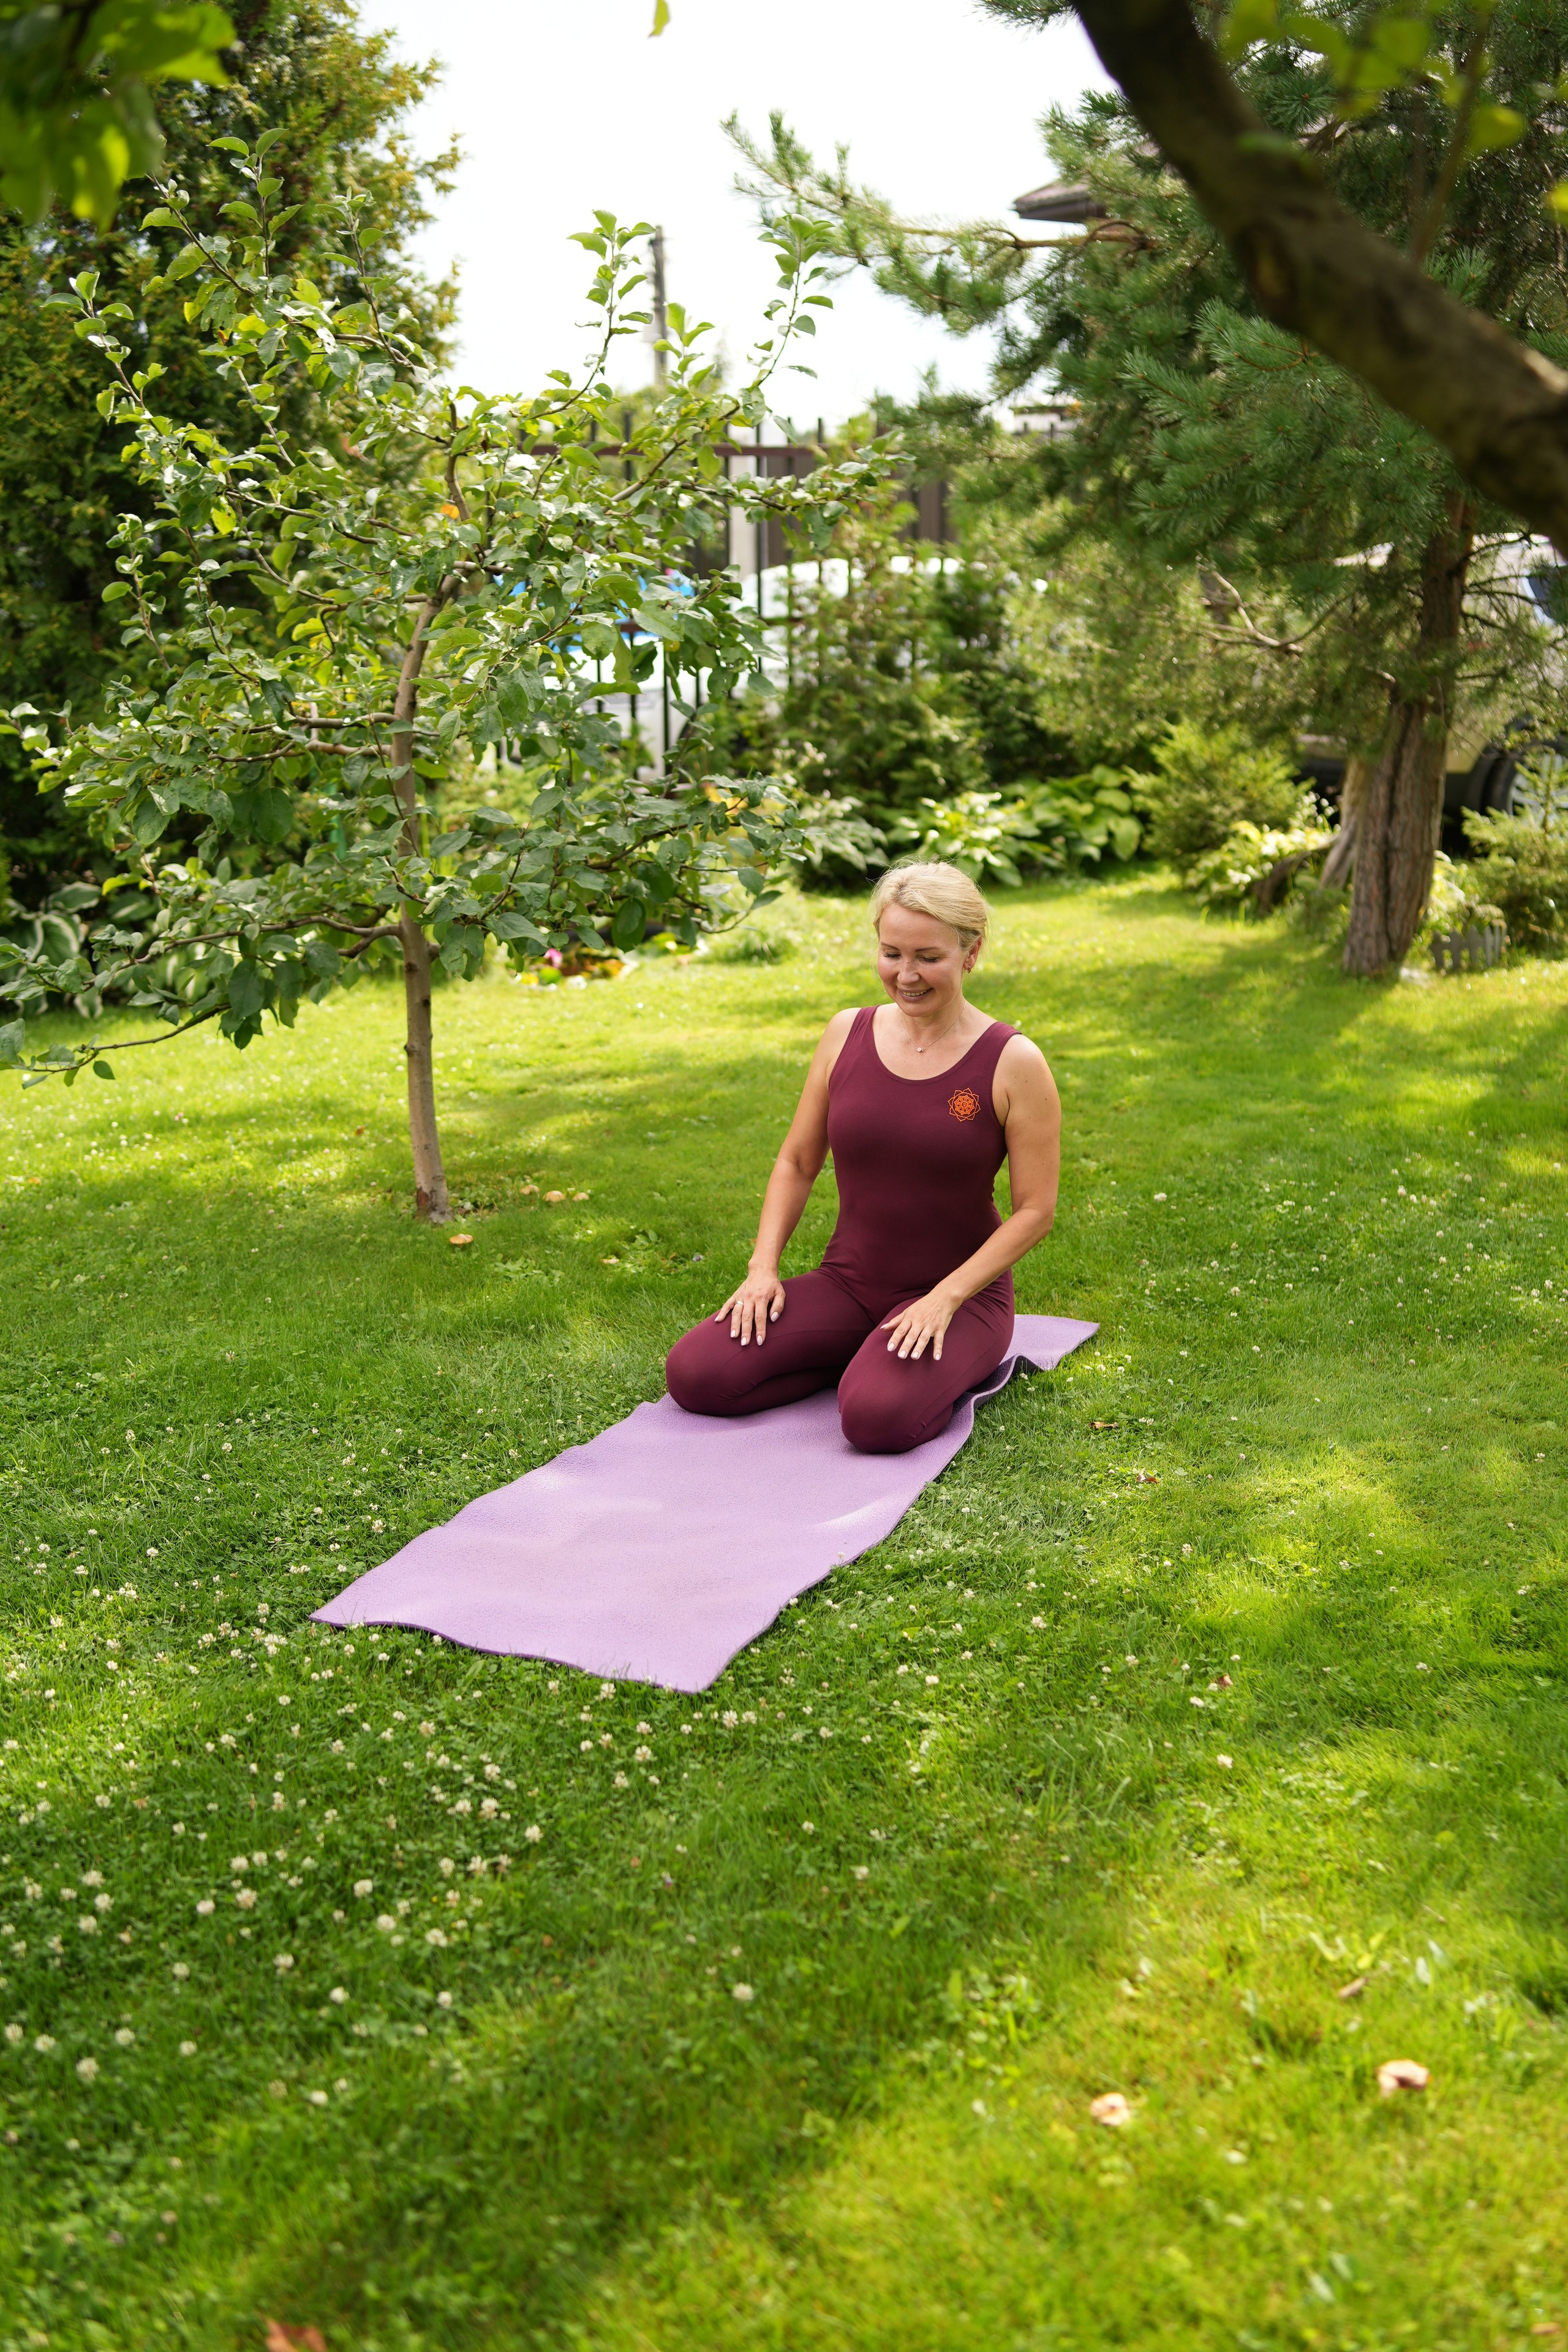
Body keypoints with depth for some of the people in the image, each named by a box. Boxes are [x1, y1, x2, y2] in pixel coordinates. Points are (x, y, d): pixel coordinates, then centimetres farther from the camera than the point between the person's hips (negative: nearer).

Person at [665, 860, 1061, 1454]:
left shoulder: (1012, 1064, -10)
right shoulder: (847, 1034, 2)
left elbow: (1035, 1210, -9)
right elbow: (797, 1163, 10)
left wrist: (946, 1298, -18)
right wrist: (763, 1266, -4)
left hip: (958, 1293, -4)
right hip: (846, 1284, 4)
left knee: (878, 1418, -33)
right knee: (693, 1374, -15)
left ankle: (954, 1364, 1)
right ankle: (868, 1354, 7)